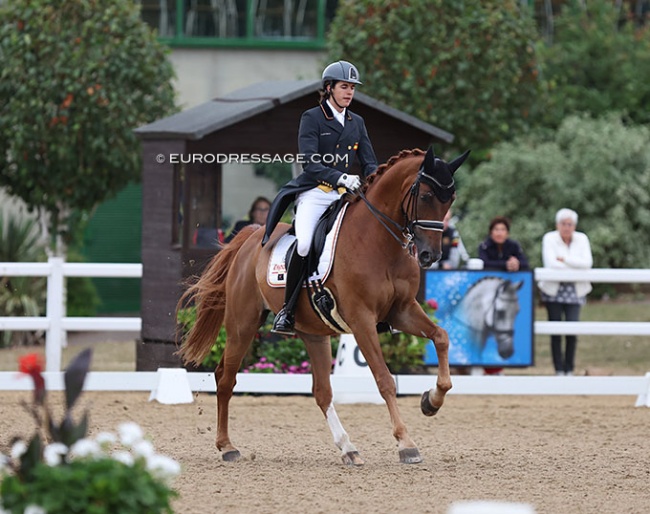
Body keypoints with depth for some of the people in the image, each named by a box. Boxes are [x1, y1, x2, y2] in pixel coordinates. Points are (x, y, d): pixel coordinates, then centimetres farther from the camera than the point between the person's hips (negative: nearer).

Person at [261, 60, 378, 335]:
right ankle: (287, 311, -16)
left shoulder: (357, 123, 16)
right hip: (315, 193, -5)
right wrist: (340, 178, -27)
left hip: (346, 195, 5)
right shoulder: (311, 118, -1)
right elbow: (310, 164, -12)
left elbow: (369, 163, 12)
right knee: (303, 244, -29)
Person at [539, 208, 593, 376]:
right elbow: (551, 264, -16)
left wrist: (564, 259, -14)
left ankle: (569, 369, 2)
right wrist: (575, 267, -10)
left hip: (575, 291, 1)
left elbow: (587, 263, -8)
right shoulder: (549, 238, -3)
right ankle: (559, 370, 5)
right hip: (554, 291, -1)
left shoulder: (582, 239, 5)